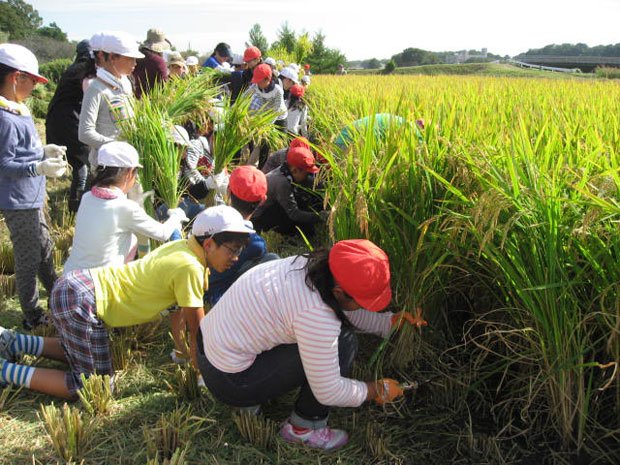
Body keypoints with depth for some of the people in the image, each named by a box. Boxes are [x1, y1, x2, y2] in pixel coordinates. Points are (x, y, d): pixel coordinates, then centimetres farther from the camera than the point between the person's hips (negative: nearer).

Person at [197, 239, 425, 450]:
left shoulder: (310, 264, -5)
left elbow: (347, 312, 14)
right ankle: (302, 428, 6)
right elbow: (328, 392, -19)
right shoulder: (315, 313, -30)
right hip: (228, 381, -9)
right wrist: (378, 390, -5)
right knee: (343, 343, -13)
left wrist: (393, 320, 5)